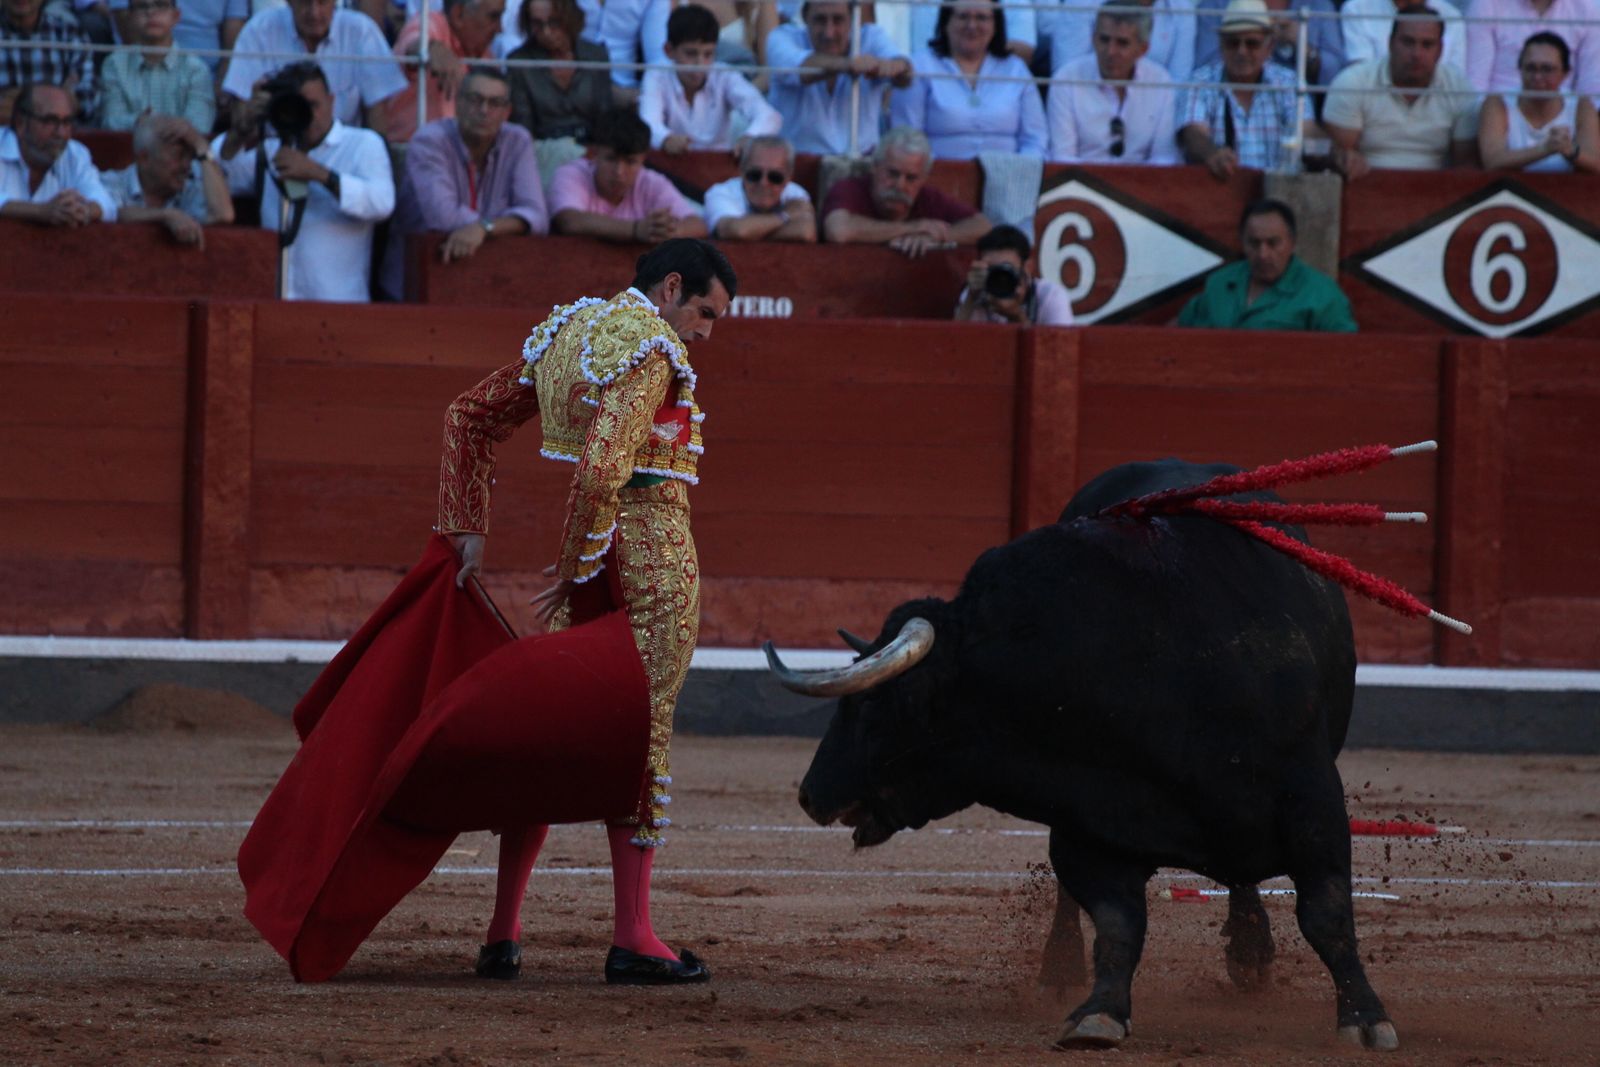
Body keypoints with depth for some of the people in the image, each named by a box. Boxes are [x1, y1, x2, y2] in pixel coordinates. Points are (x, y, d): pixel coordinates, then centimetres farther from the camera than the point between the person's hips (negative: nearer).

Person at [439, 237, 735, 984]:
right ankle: (632, 938, -2)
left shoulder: (565, 333, 14)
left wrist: (468, 531, 15)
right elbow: (600, 470, -25)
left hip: (588, 555, 8)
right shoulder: (650, 351, -14)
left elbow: (470, 416, 19)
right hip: (652, 551, -8)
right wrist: (574, 575, -16)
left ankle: (503, 933, 14)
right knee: (640, 737, -3)